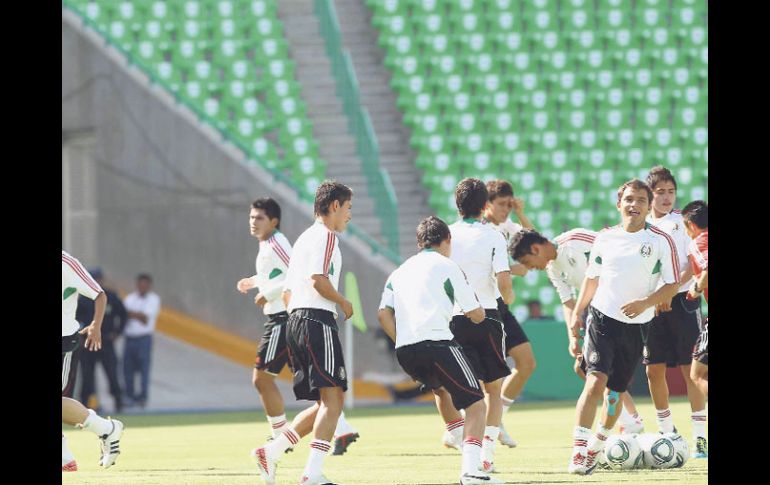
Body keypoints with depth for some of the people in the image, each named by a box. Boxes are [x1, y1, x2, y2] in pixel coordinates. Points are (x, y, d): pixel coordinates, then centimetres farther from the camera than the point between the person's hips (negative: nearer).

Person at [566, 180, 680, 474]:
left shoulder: (661, 241, -3)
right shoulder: (605, 238, 4)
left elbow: (672, 285, -3)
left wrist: (645, 303, -19)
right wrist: (577, 313, 14)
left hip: (636, 326, 0)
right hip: (601, 318, 0)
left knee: (617, 390, 8)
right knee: (595, 381, -17)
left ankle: (596, 448, 28)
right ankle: (578, 452, -21)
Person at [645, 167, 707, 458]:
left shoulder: (684, 222, 2)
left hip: (682, 300, -3)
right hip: (650, 304, 3)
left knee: (690, 368, -7)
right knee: (654, 369, 2)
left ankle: (699, 436, -6)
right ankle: (666, 431, 18)